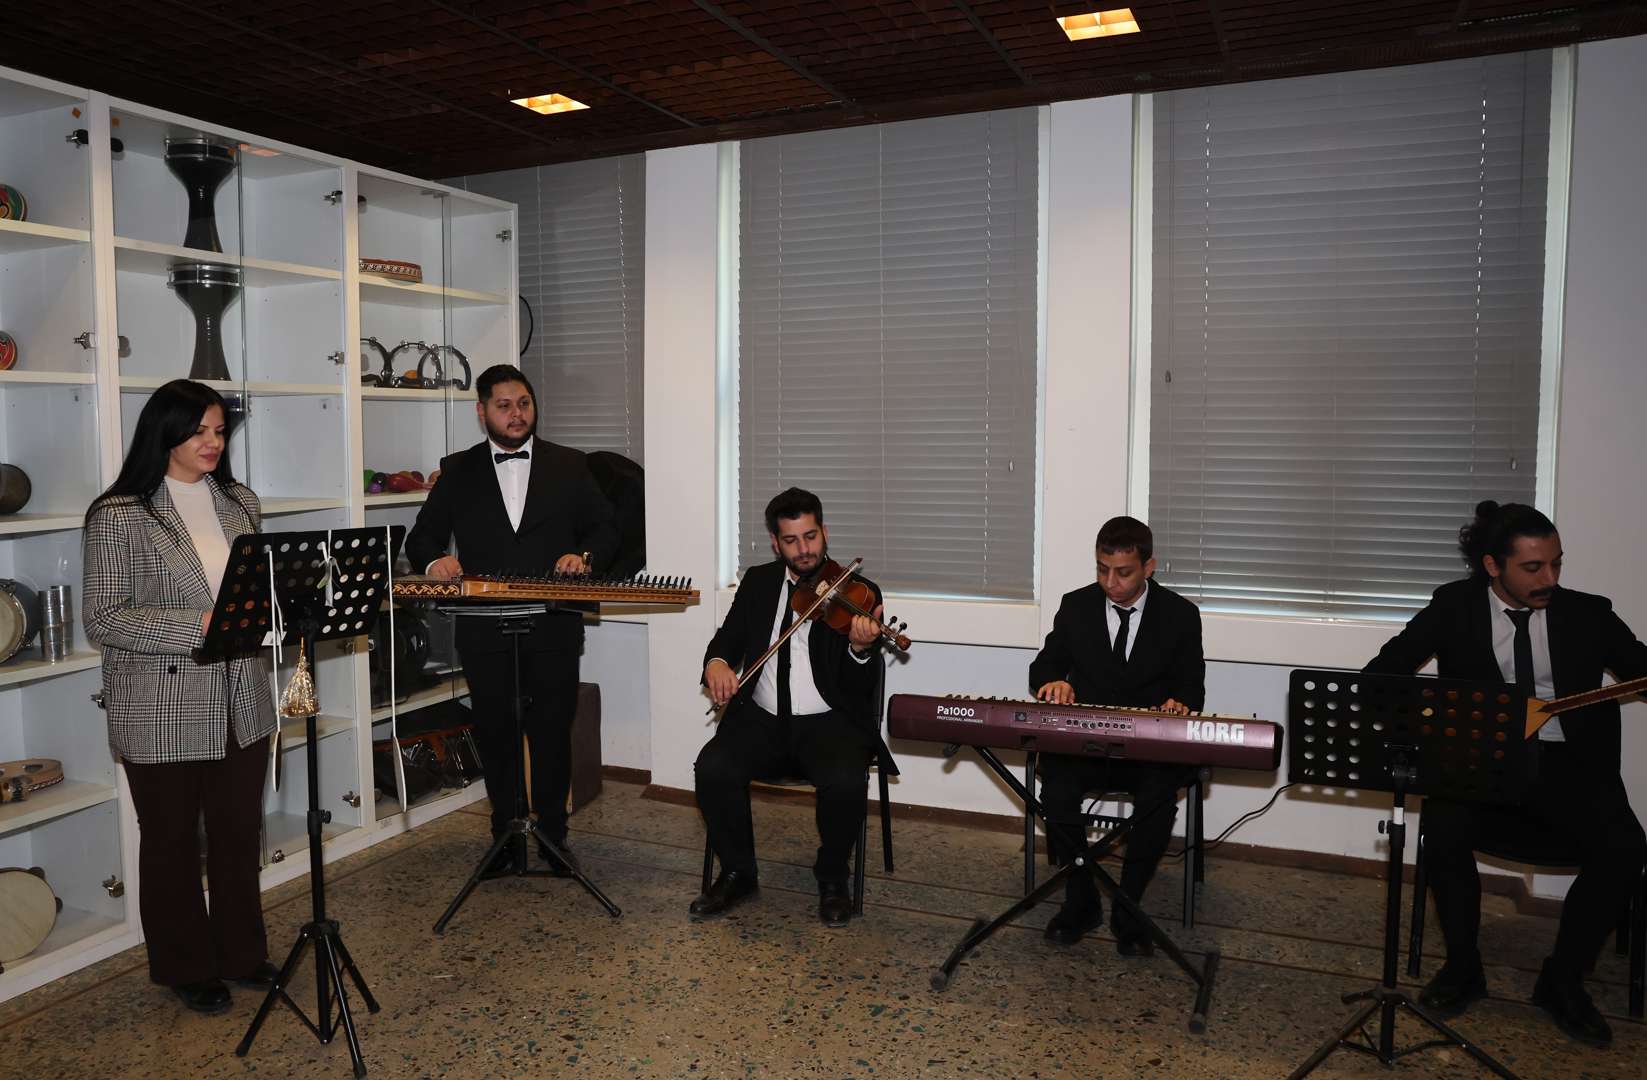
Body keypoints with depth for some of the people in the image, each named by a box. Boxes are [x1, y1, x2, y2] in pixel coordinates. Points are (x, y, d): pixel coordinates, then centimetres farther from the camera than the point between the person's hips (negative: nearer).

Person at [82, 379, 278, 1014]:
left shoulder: (240, 502, 8)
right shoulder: (118, 515, -10)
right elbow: (103, 619, -15)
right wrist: (198, 625, -25)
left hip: (242, 702, 5)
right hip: (162, 713, -5)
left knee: (239, 833, 15)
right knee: (172, 842, 12)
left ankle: (242, 953, 34)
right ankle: (186, 968, 30)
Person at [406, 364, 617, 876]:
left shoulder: (569, 465, 8)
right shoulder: (458, 470, 8)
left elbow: (604, 528, 9)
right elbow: (422, 537, 8)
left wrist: (585, 556, -12)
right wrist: (435, 559, -14)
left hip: (553, 626, -1)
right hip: (483, 628, 1)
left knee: (552, 733, 6)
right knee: (495, 735, 9)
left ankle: (552, 835, 22)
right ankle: (506, 838, 24)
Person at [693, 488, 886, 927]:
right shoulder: (757, 581, 13)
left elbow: (862, 688, -6)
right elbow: (728, 638, 14)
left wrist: (860, 649, -30)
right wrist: (716, 662, -11)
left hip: (829, 723, -3)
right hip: (762, 719, 3)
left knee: (844, 782, -32)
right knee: (712, 768, -25)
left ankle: (832, 879, -2)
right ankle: (738, 873, 0)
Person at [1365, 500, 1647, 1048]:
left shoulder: (1587, 612, 8)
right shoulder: (1455, 606, 4)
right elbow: (1390, 664, 1)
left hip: (1568, 766, 1)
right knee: (1443, 828, -30)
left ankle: (1563, 980, -1)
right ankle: (1462, 967, -2)